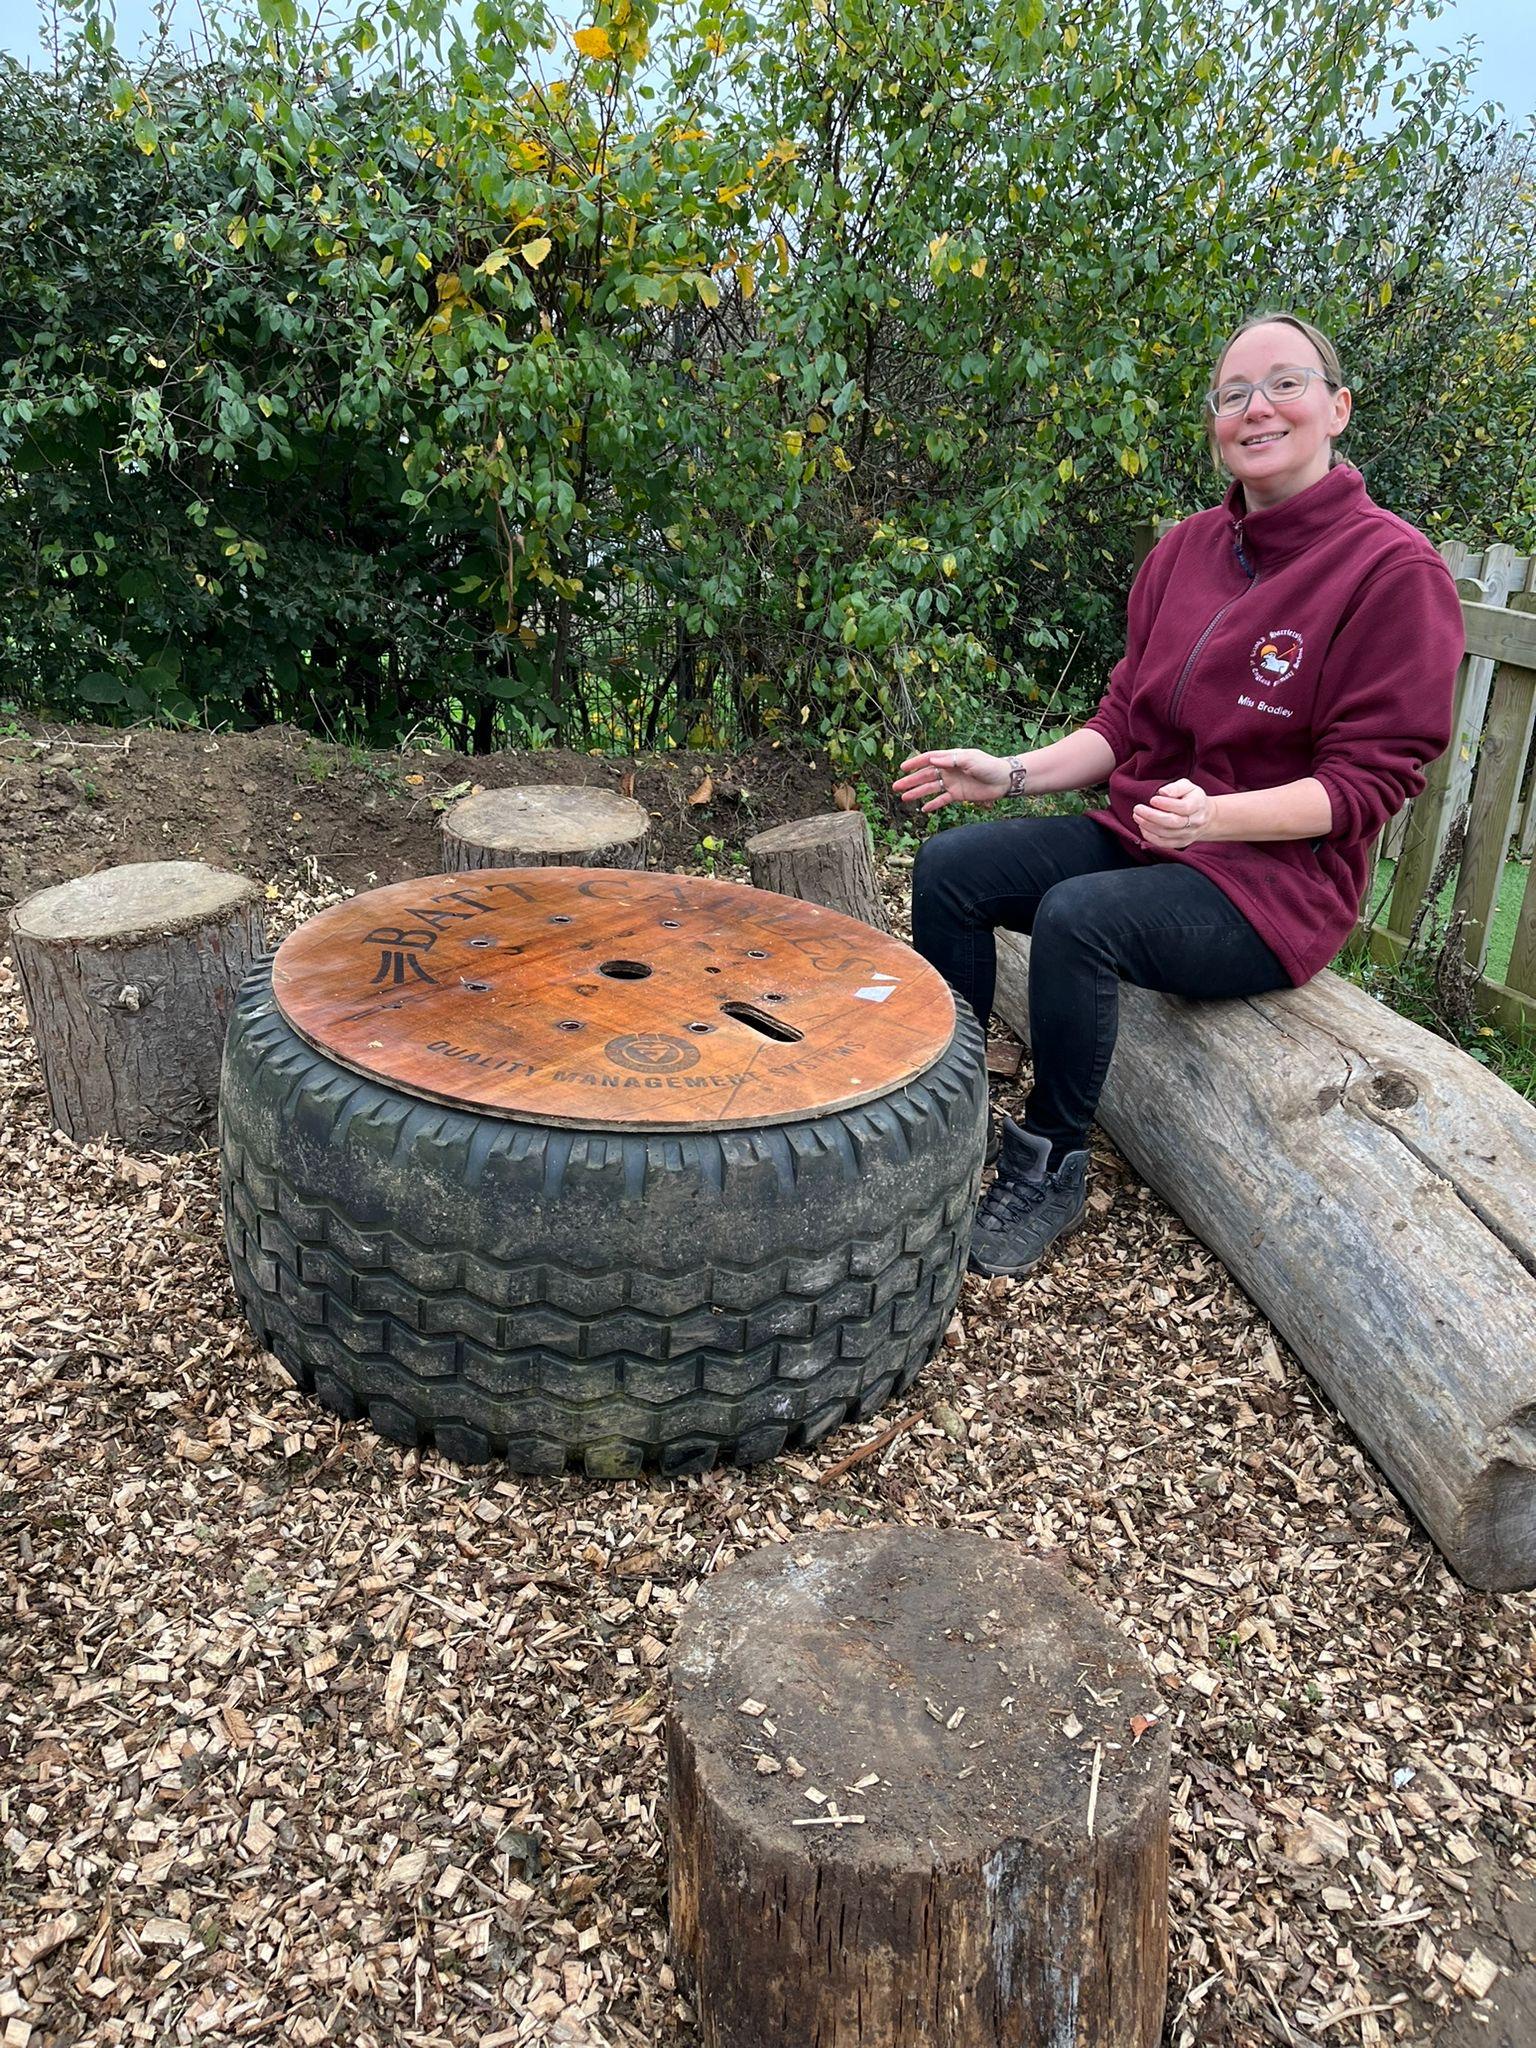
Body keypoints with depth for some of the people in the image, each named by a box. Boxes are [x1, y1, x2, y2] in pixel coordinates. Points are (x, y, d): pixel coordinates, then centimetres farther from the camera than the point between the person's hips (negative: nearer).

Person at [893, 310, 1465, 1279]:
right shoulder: (1186, 550, 6)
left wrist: (1219, 815, -30)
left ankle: (1052, 1169, -13)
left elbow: (1370, 781, -15)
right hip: (1139, 832, 7)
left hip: (1280, 878, -7)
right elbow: (1127, 721, 12)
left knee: (1076, 918, -32)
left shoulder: (1396, 569, -13)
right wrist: (1013, 774, -3)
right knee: (951, 866, -10)